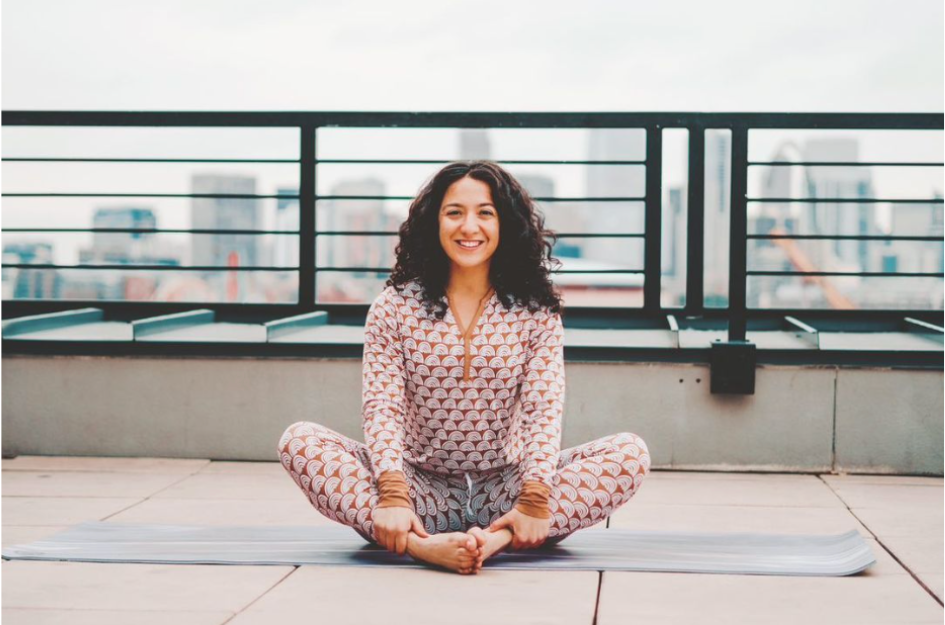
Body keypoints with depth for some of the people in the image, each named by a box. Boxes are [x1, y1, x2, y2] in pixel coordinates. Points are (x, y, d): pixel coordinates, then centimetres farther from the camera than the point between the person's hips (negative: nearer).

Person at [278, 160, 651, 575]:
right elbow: (381, 407, -9)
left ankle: (498, 539, -40)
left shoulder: (536, 313, 2)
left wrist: (535, 499, -25)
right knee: (299, 441, -22)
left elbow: (545, 411, -9)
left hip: (505, 491, 0)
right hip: (421, 487, 0)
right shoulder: (394, 307, 1)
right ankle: (420, 545, -43)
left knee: (631, 452, -21)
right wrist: (392, 494, -26)